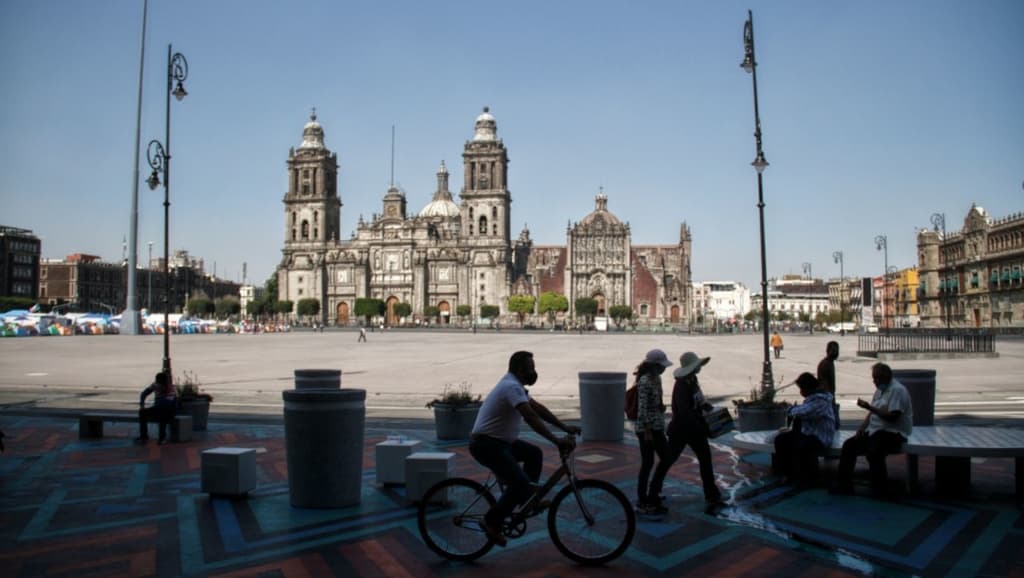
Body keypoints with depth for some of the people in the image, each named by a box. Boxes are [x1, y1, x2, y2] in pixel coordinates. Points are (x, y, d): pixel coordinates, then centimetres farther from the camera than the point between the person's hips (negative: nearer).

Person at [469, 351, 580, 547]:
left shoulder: (514, 385, 12)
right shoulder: (512, 387, -21)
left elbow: (538, 408, 15)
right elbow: (531, 417, -33)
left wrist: (564, 427, 11)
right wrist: (556, 440, -36)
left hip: (499, 441, 10)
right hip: (486, 445, -10)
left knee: (534, 453, 16)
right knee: (520, 483, -17)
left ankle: (528, 500, 21)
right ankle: (491, 522, -4)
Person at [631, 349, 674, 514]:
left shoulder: (656, 378, 10)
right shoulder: (645, 381, -19)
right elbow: (642, 408, -22)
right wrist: (647, 431, -21)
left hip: (657, 426, 9)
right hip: (647, 428, -9)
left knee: (666, 458, 12)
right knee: (647, 464, -1)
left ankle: (652, 496, 24)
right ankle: (643, 502, 12)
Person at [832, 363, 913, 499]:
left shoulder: (897, 390, -13)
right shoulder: (879, 390, 17)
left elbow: (892, 417, -22)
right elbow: (872, 413, 19)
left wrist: (869, 407, -25)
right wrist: (861, 428, 5)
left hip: (893, 433, -9)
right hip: (875, 431, 9)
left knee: (873, 451, -32)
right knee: (849, 445, -2)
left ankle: (880, 489, -15)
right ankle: (844, 484, 1)